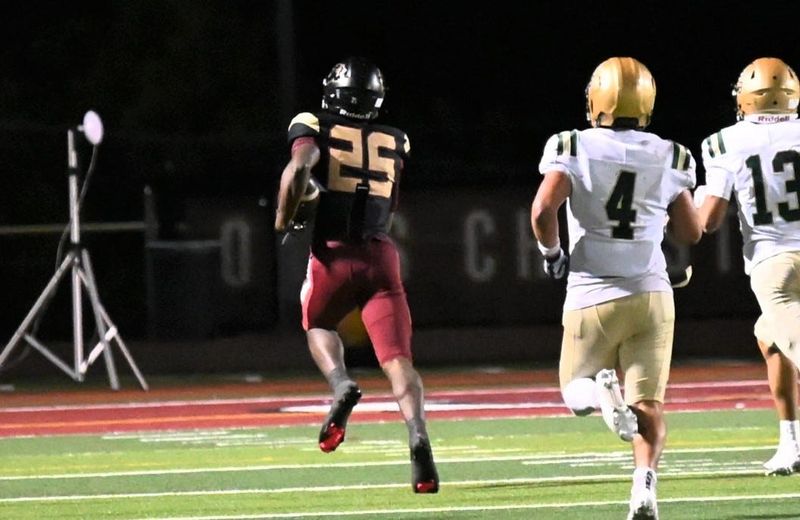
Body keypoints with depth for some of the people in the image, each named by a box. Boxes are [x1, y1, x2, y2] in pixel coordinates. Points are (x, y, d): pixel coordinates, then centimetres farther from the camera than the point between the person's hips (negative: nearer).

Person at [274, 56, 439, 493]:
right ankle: (418, 437, -28)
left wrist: (284, 218, -1)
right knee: (397, 359, -5)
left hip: (334, 255, -2)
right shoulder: (394, 143, 15)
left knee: (318, 325, 27)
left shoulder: (314, 128, 3)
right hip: (381, 254, 2)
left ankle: (341, 384, -2)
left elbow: (299, 166, -17)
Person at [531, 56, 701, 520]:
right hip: (651, 293, 1)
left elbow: (543, 210, -18)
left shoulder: (574, 150, -6)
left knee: (577, 394, 16)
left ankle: (601, 390, -19)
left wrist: (553, 254, 0)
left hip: (592, 295, -1)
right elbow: (691, 234, 9)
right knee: (648, 404, 3)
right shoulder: (668, 158, 2)